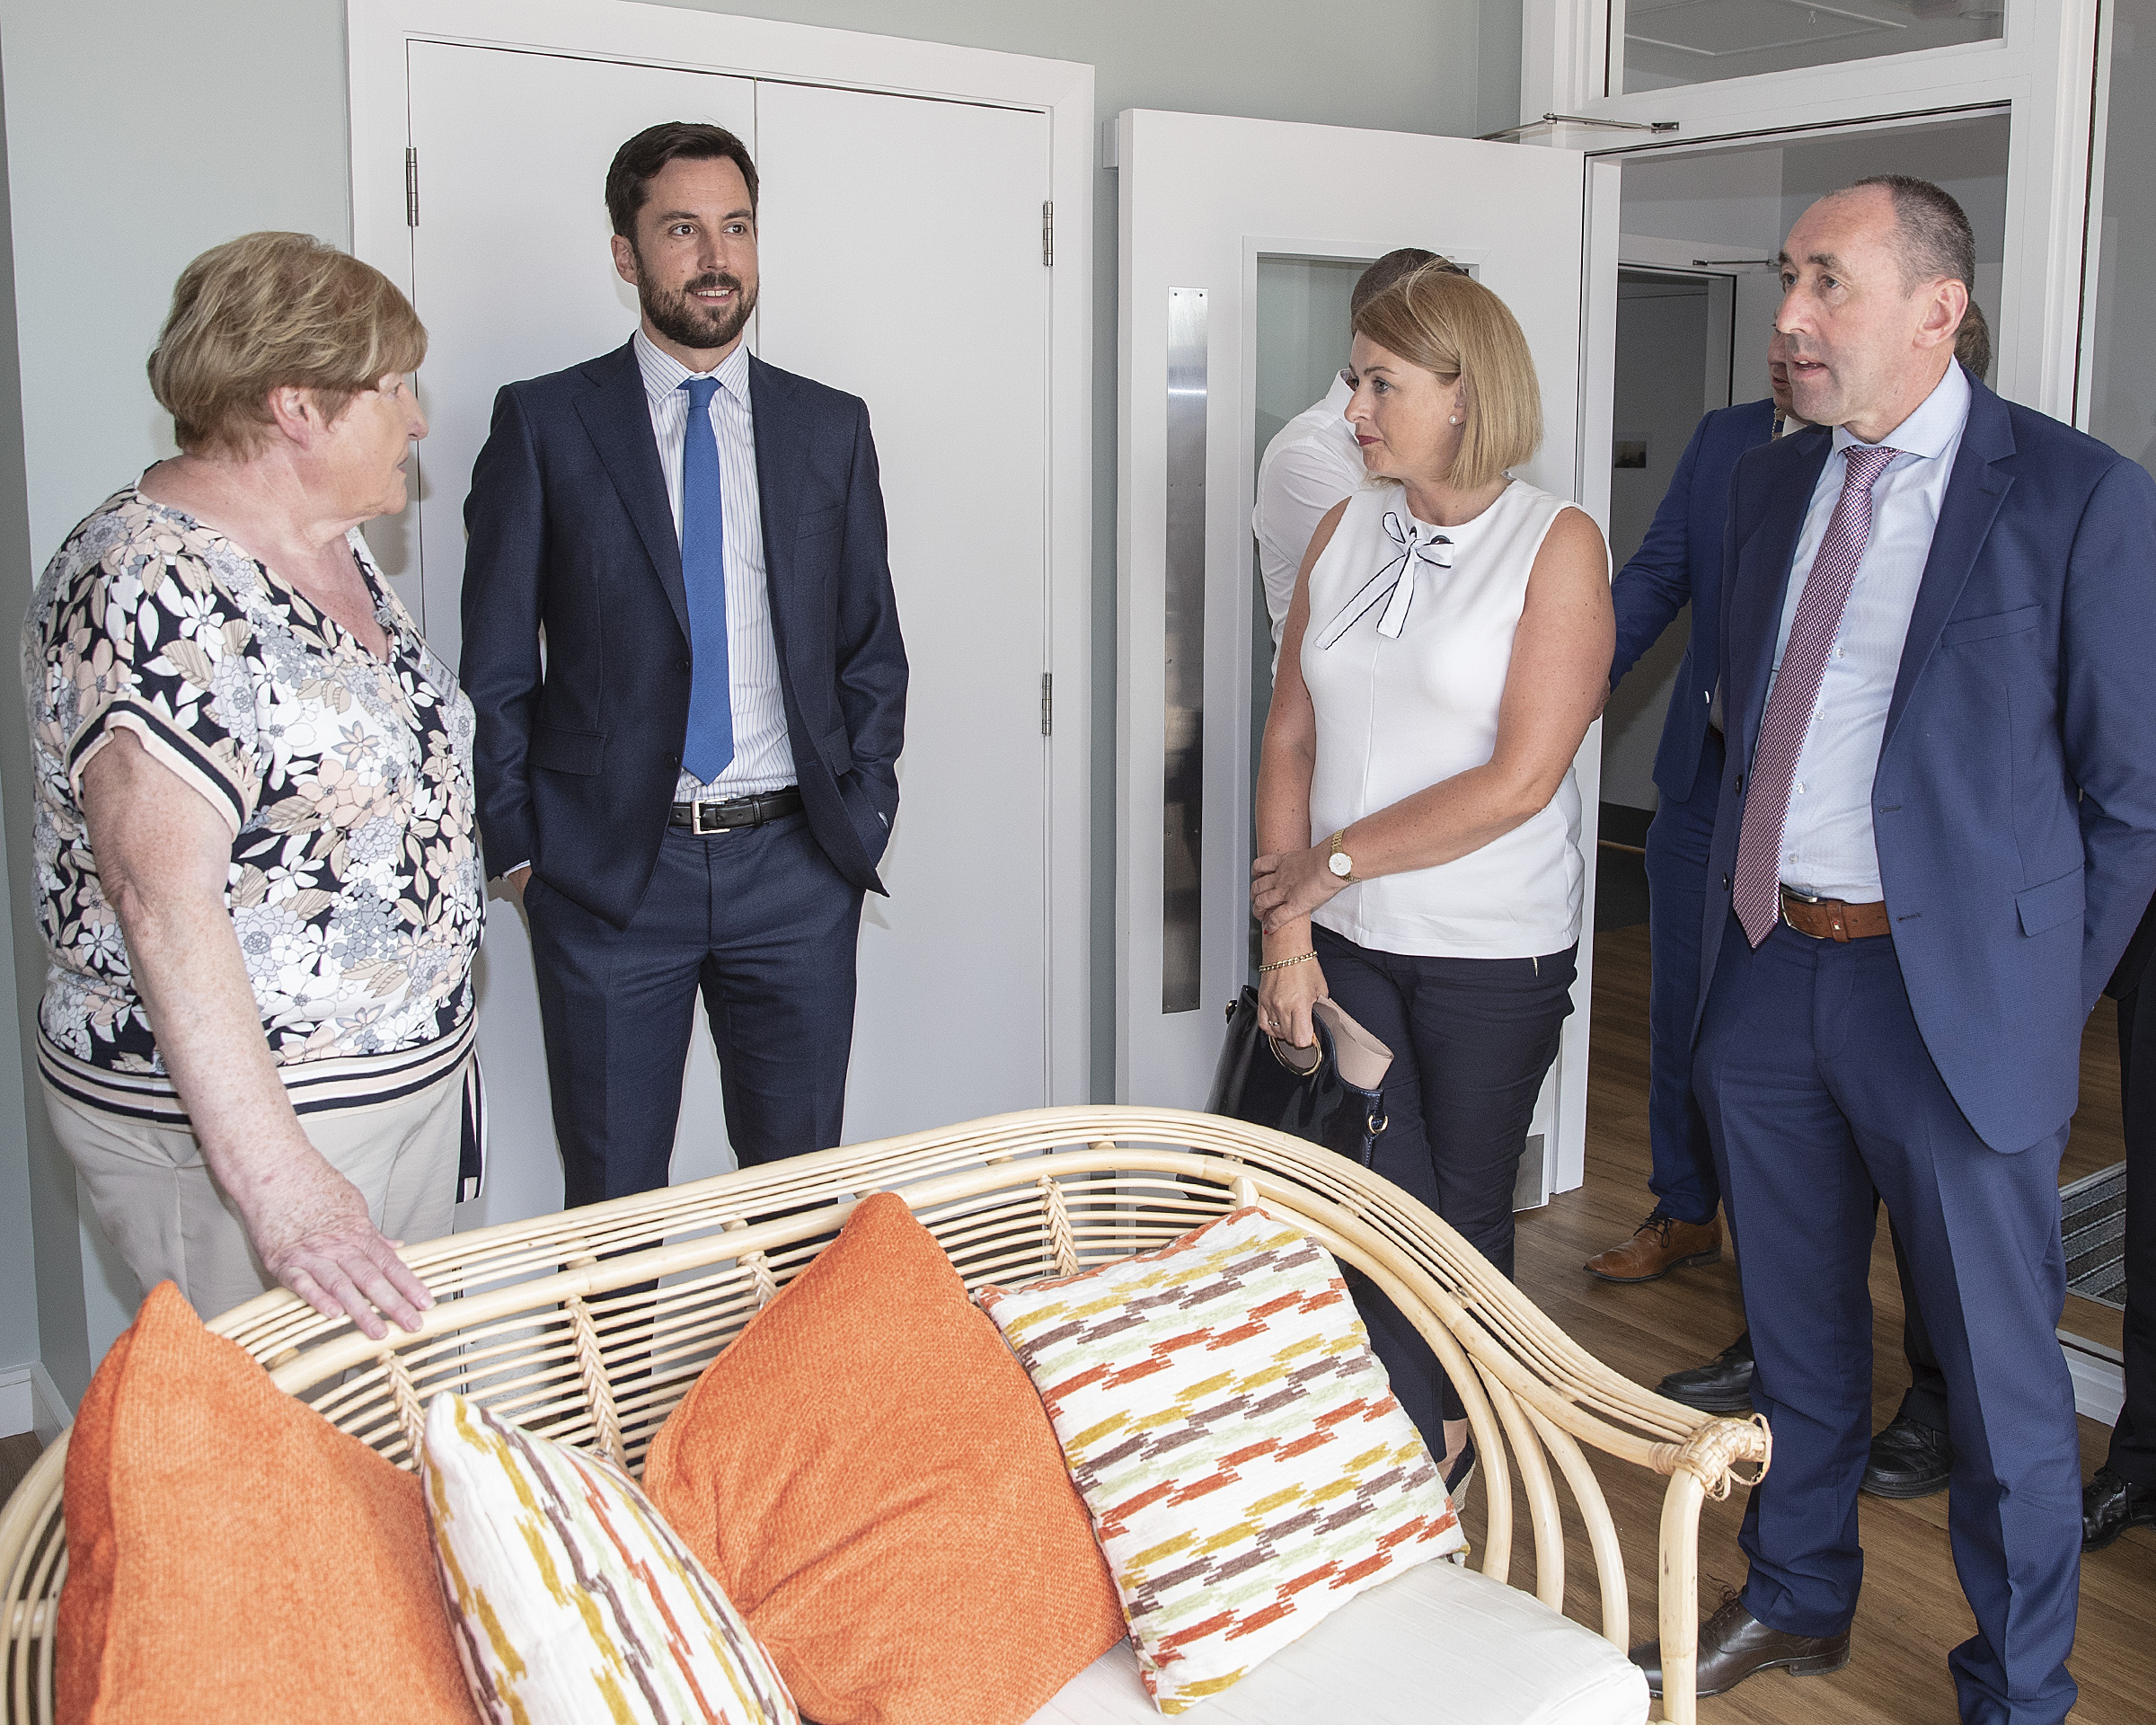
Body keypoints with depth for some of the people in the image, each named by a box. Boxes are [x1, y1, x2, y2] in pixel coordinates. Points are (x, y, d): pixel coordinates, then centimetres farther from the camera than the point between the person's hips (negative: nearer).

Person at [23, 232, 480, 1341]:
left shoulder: (332, 550, 8)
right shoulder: (154, 588, -21)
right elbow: (163, 899, -27)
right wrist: (275, 1183, -30)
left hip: (406, 1076, 9)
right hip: (230, 1112, -9)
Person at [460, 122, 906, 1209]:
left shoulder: (830, 428, 9)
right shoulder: (544, 424, 1)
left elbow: (872, 648, 12)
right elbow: (495, 663, 1)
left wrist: (860, 822, 3)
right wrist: (518, 853, -3)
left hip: (795, 867, 2)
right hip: (608, 868, -2)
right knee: (613, 1200, 8)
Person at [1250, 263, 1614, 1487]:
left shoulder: (1558, 544, -10)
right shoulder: (1345, 531, 5)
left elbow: (1520, 780, -17)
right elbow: (1292, 738, 4)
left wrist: (1335, 859, -13)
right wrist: (1286, 931, -3)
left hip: (1494, 949, -3)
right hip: (1349, 938, 4)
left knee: (1466, 1211, 11)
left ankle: (1458, 1440, 33)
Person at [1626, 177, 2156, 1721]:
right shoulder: (1772, 483, 8)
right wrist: (1747, 924, 9)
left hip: (1953, 996, -5)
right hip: (1768, 967, 6)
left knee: (1999, 1376, 8)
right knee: (1797, 1332, 21)